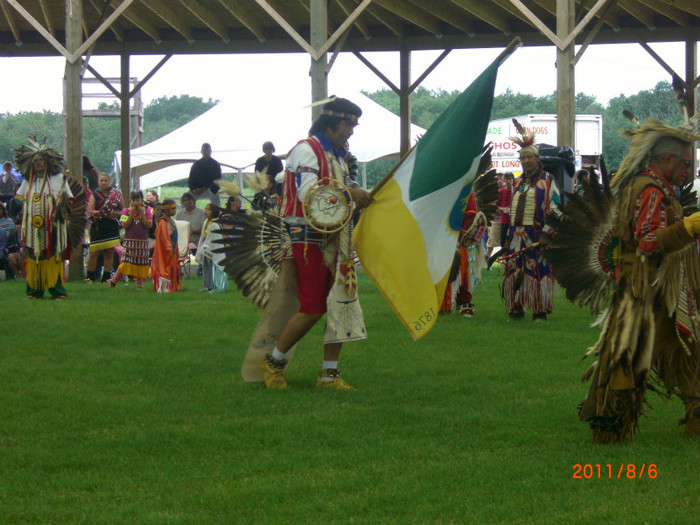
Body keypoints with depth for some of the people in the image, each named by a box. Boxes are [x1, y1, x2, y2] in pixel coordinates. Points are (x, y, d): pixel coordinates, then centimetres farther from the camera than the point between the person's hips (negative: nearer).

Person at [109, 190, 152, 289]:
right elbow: (125, 225, -9)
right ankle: (114, 281, -3)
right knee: (125, 261, -8)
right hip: (129, 241, -2)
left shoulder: (145, 211, 4)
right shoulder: (127, 211, 2)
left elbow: (148, 225, -7)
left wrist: (141, 214, -12)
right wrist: (132, 214, -13)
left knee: (140, 262, 3)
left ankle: (139, 283, 10)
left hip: (142, 241, 2)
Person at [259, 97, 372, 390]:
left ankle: (329, 373, 8)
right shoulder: (306, 150, -10)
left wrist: (358, 203, 5)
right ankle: (273, 362, 7)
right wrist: (348, 193, -20)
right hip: (309, 238, -9)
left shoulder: (336, 155, 19)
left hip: (334, 238, 9)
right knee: (313, 309, -10)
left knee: (341, 303, 2)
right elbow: (308, 193, -22)